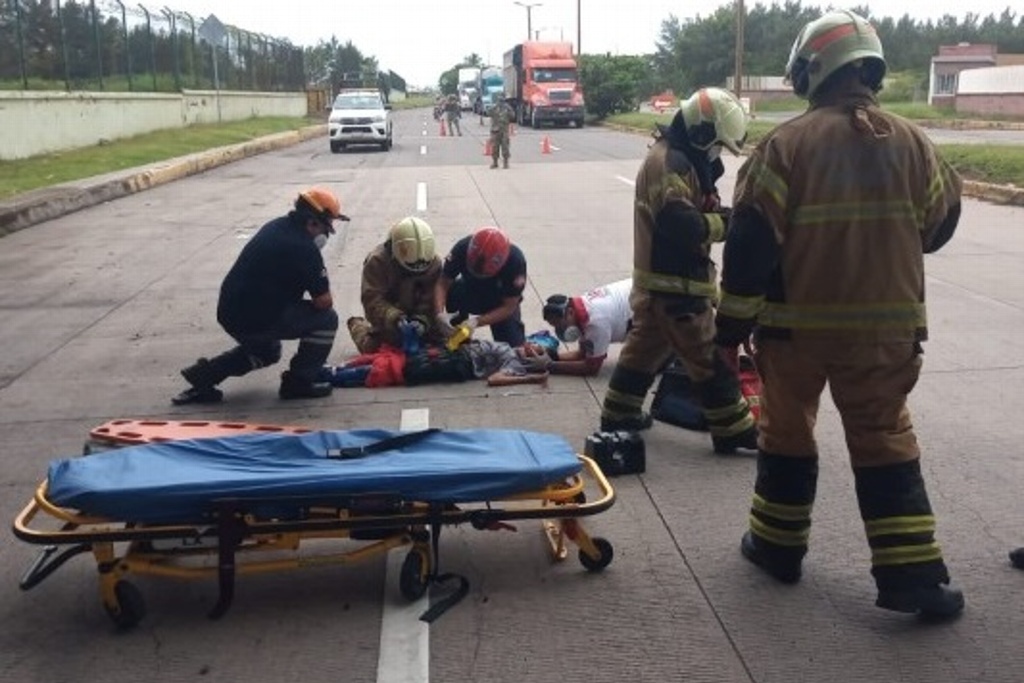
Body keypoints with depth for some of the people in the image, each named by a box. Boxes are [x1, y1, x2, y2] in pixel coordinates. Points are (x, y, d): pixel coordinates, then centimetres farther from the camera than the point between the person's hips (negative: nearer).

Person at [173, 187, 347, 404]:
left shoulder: (276, 227, 10)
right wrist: (324, 296, 9)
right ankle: (299, 382, 7)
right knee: (326, 319, 2)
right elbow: (323, 302, -14)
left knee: (267, 352, 35)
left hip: (229, 314, 9)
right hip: (257, 319, -9)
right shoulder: (304, 248, -17)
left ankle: (204, 373, 21)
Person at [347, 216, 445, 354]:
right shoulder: (376, 261, -28)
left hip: (417, 316, 3)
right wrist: (395, 318, -49)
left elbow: (430, 300, -21)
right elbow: (372, 300, -33)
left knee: (439, 342, -1)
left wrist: (422, 320, -41)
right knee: (374, 349, -2)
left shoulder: (434, 262, -19)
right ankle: (357, 325, 30)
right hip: (387, 318, -3)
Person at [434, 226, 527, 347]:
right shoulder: (462, 248, -32)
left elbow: (509, 307, -28)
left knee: (513, 346, -14)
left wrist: (477, 322, -40)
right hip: (469, 292, 3)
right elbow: (443, 283, -24)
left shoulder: (516, 261, -36)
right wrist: (440, 313, -42)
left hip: (500, 303, -3)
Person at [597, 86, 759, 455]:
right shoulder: (670, 162, -20)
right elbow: (682, 224, -29)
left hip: (658, 277, 11)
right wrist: (724, 223, -16)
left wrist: (720, 213, -2)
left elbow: (693, 208, 16)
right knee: (709, 358, -2)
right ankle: (734, 430, 7)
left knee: (645, 346, 19)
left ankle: (619, 413, 29)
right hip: (675, 282, -11)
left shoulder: (674, 156, 14)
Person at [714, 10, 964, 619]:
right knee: (886, 443, 10)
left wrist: (733, 325, -5)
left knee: (787, 432, 16)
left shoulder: (787, 143, -10)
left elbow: (750, 242, -12)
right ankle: (913, 575, 9)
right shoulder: (911, 142, 1)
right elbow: (941, 223, 14)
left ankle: (778, 545, 28)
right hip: (886, 325, 2)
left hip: (796, 323, -2)